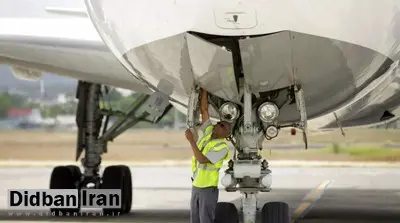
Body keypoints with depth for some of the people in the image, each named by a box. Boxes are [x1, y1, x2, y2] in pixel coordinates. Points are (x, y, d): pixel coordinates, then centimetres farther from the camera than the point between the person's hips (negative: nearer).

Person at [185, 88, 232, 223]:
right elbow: (204, 110, 4)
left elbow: (202, 160, -25)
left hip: (208, 189, -7)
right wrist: (203, 89, 0)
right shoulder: (209, 132, 4)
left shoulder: (222, 147, -16)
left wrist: (191, 140, -26)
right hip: (196, 187, 7)